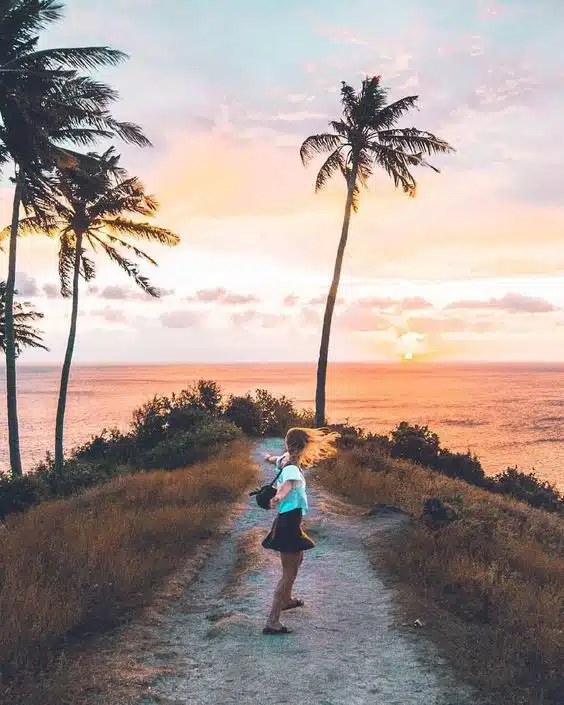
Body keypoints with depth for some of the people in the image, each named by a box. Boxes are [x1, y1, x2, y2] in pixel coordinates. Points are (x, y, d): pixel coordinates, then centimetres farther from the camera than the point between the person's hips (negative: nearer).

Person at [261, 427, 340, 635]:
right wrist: (279, 496, -63)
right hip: (289, 522, -10)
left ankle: (286, 599, 51)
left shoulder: (286, 460, 4)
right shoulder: (293, 469, -24)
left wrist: (269, 457, 48)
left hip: (288, 521, 10)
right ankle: (272, 622, -2)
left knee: (296, 560, 31)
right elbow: (288, 483, -46)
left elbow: (272, 459, 28)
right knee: (289, 573, -4)